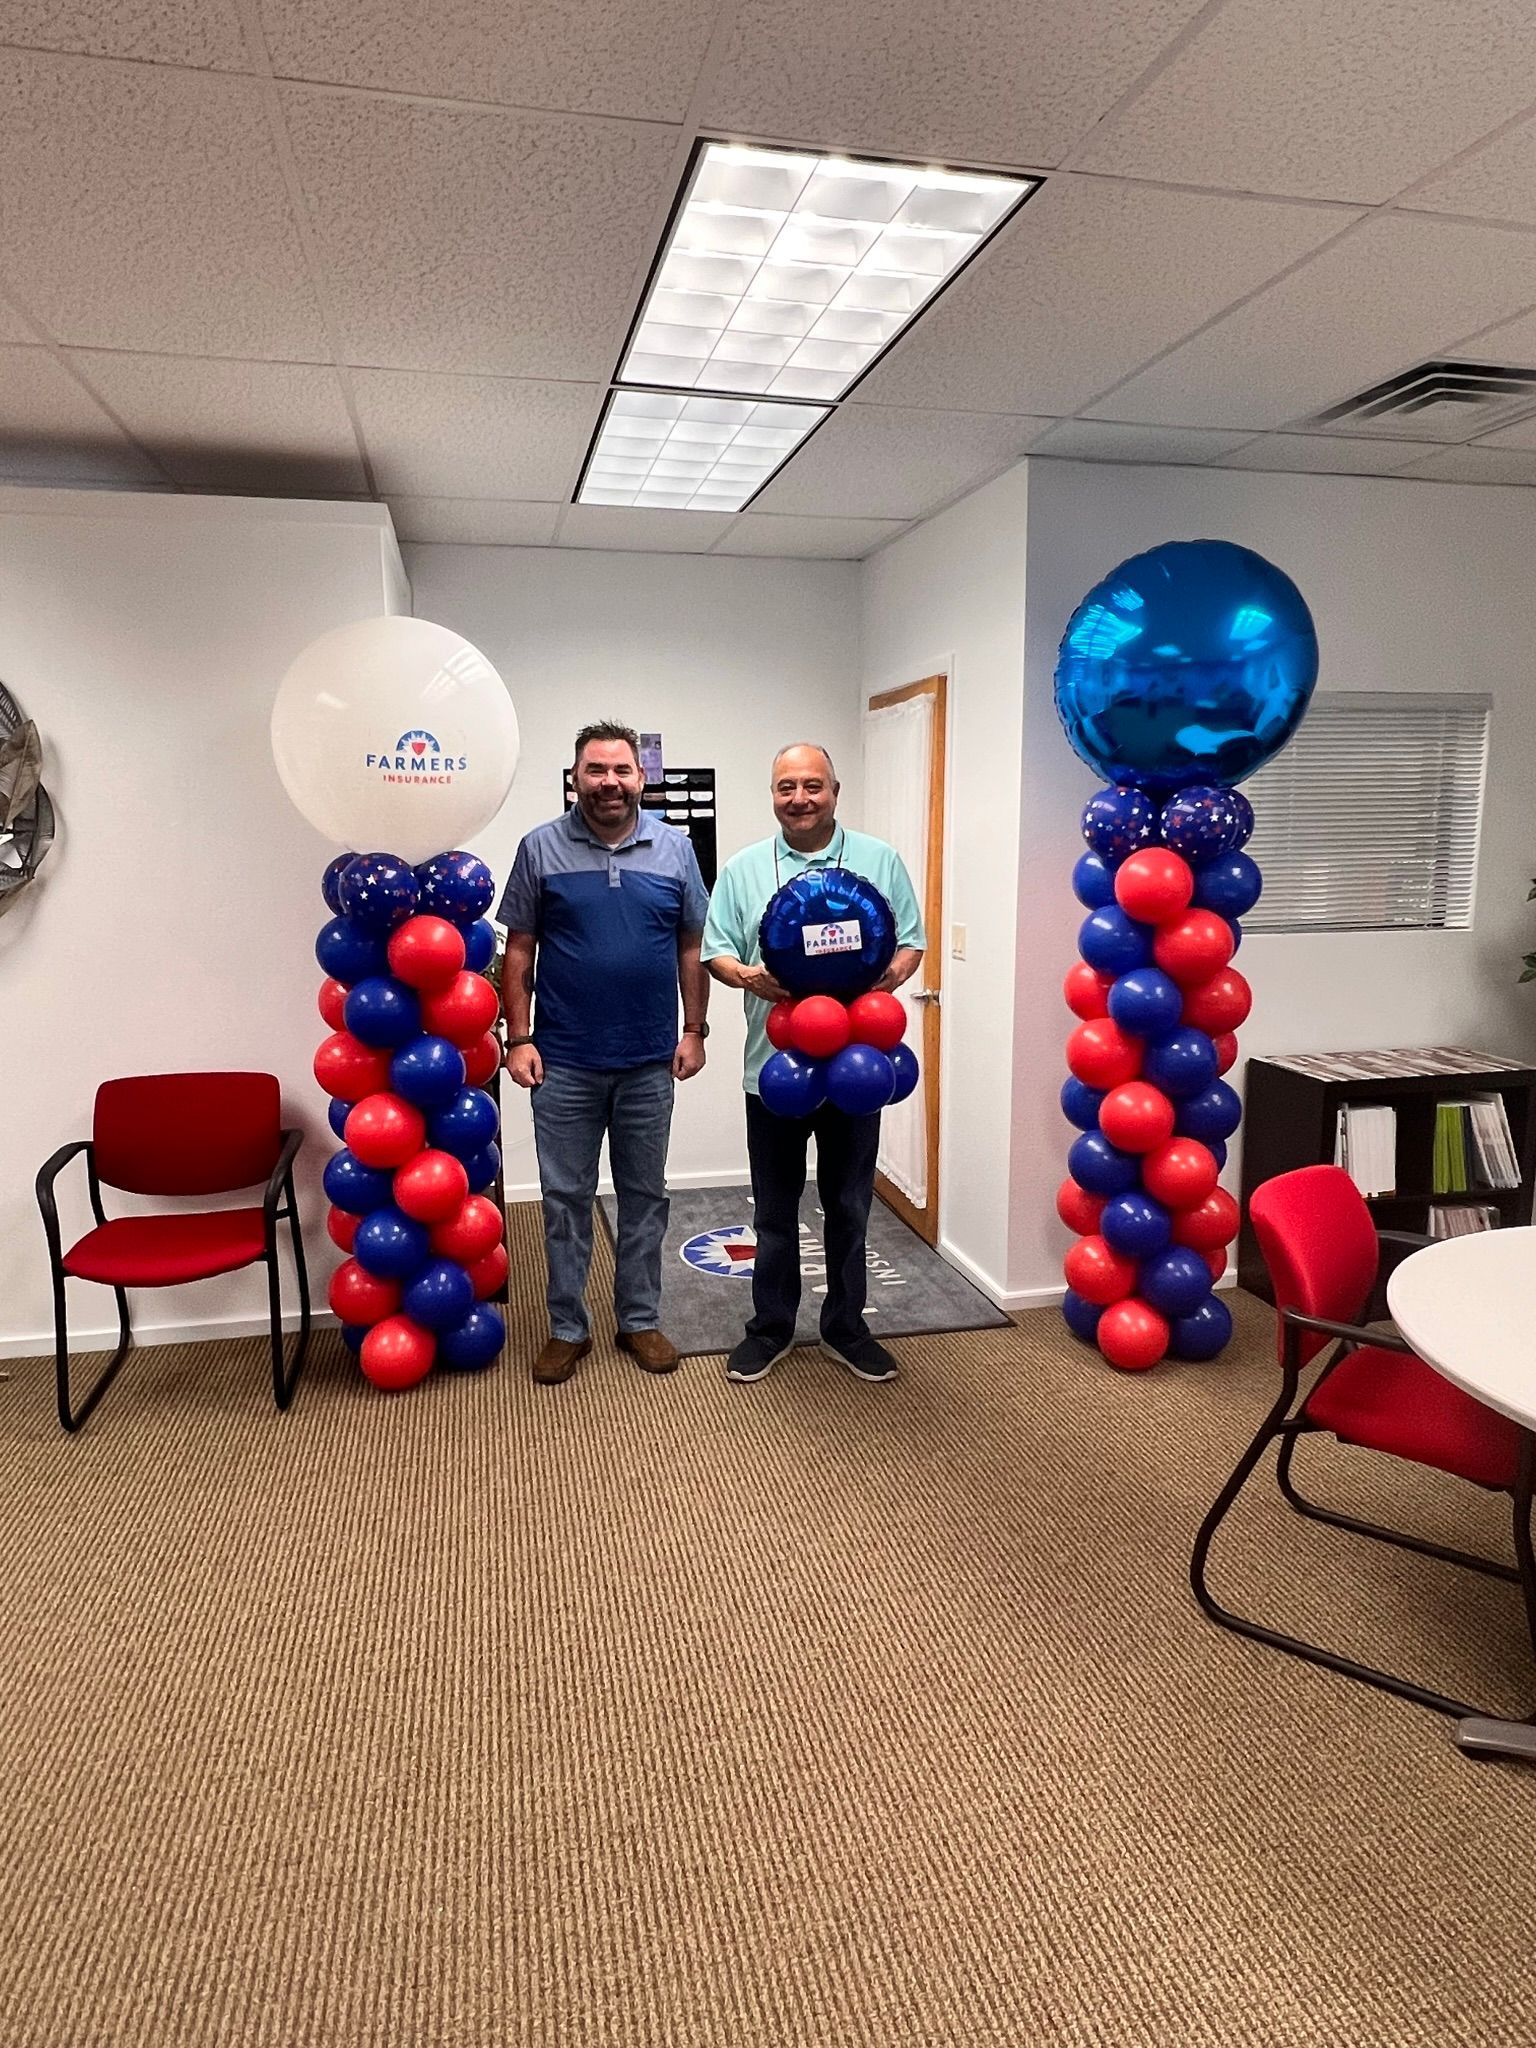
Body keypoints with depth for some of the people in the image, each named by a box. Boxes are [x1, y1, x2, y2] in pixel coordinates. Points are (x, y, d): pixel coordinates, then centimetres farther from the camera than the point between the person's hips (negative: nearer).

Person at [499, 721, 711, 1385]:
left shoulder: (674, 849, 2)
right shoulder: (541, 848, -2)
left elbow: (692, 947, 7)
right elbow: (519, 950, 0)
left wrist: (694, 1030, 2)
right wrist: (518, 1038, -5)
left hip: (650, 1062, 2)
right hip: (564, 1063, -1)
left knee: (645, 1196, 12)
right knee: (565, 1199, 8)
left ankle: (640, 1320, 28)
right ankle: (567, 1328, 23)